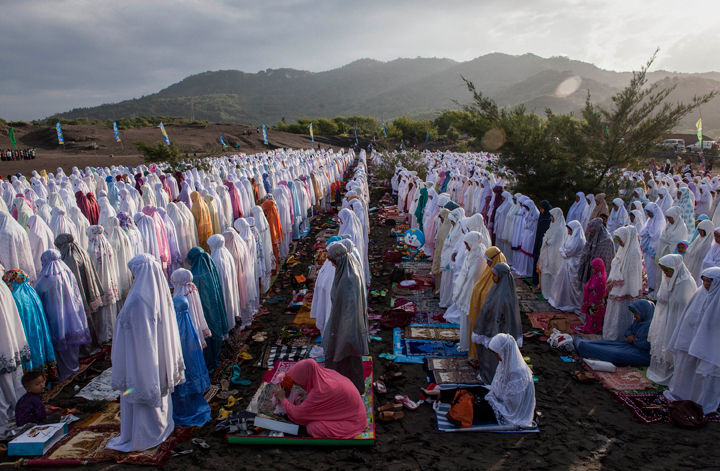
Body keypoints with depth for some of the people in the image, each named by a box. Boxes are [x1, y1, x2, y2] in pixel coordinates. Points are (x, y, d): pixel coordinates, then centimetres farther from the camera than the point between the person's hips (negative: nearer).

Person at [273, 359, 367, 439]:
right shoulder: (326, 372, -9)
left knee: (312, 428, -17)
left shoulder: (321, 391, -30)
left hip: (353, 422, -8)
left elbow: (298, 413, -20)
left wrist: (282, 398, -5)